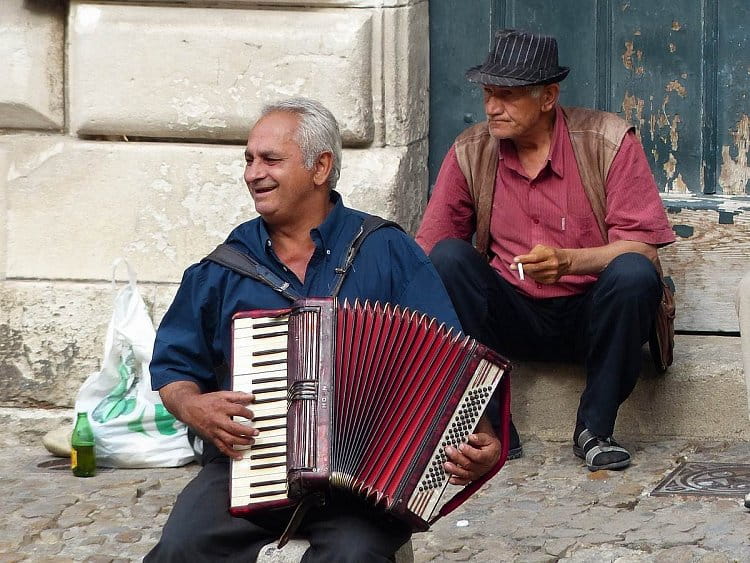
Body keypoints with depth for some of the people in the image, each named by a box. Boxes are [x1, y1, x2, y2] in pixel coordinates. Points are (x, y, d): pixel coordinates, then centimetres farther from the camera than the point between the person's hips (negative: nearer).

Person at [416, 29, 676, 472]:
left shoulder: (609, 141, -7)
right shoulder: (470, 153, 2)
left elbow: (643, 248, -13)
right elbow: (428, 246, 0)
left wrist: (568, 260, -31)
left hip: (591, 315, -2)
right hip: (513, 316, 2)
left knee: (633, 274, -33)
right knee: (448, 258, -23)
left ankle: (595, 429, -17)